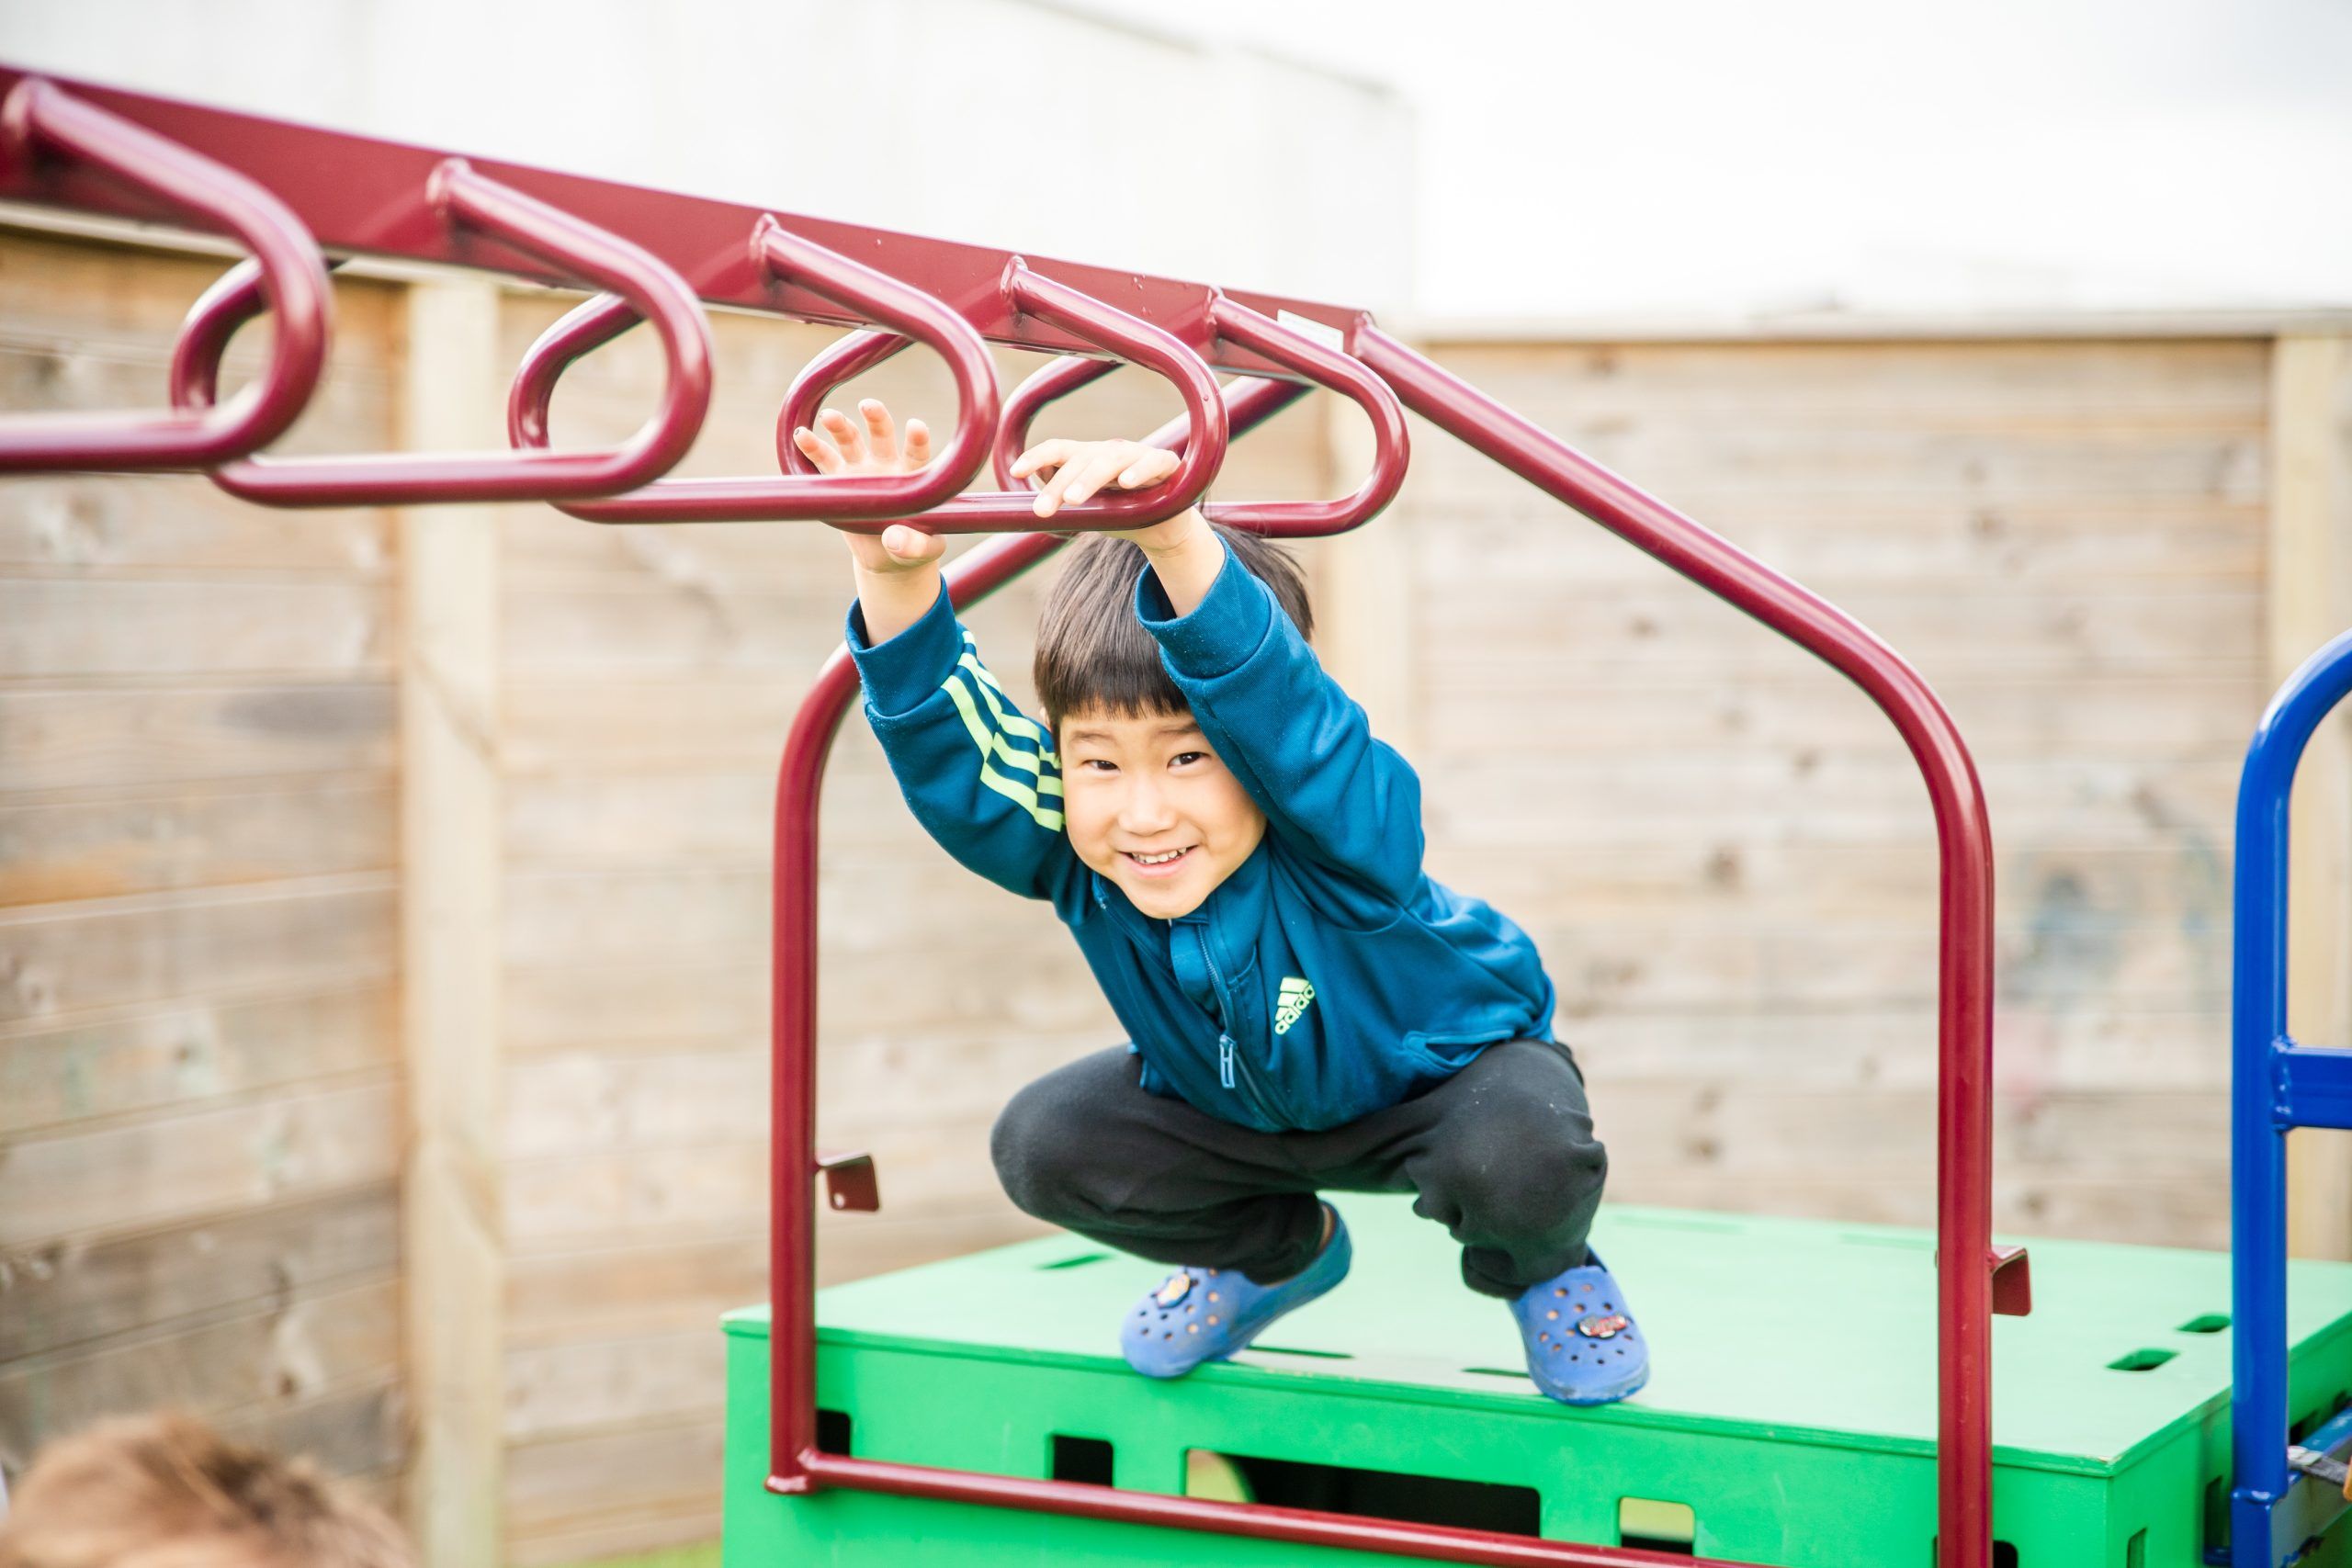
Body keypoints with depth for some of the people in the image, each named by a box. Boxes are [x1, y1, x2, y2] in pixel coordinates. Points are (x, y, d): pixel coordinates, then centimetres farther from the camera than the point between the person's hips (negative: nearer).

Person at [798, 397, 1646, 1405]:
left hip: (1443, 1071, -5)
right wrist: (896, 580, -59)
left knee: (1520, 1157, -37)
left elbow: (1272, 704, -62)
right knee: (1042, 1147, -14)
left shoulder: (1340, 831, -41)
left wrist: (1176, 540, -78)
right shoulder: (1073, 849, -26)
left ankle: (1541, 1268, 4)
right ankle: (1281, 1249, 16)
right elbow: (947, 749, -41)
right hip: (1238, 1104, 5)